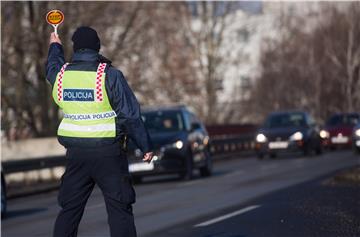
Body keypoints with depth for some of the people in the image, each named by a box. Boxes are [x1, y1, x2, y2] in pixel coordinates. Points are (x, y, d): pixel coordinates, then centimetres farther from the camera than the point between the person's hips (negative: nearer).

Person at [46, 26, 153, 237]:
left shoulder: (61, 75, 2)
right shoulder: (109, 75, -12)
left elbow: (52, 67, 30)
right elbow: (130, 115, -11)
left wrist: (55, 46, 50)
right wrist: (146, 147, -3)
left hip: (76, 153, 4)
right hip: (108, 152, -4)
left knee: (69, 209, 13)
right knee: (120, 209, 0)